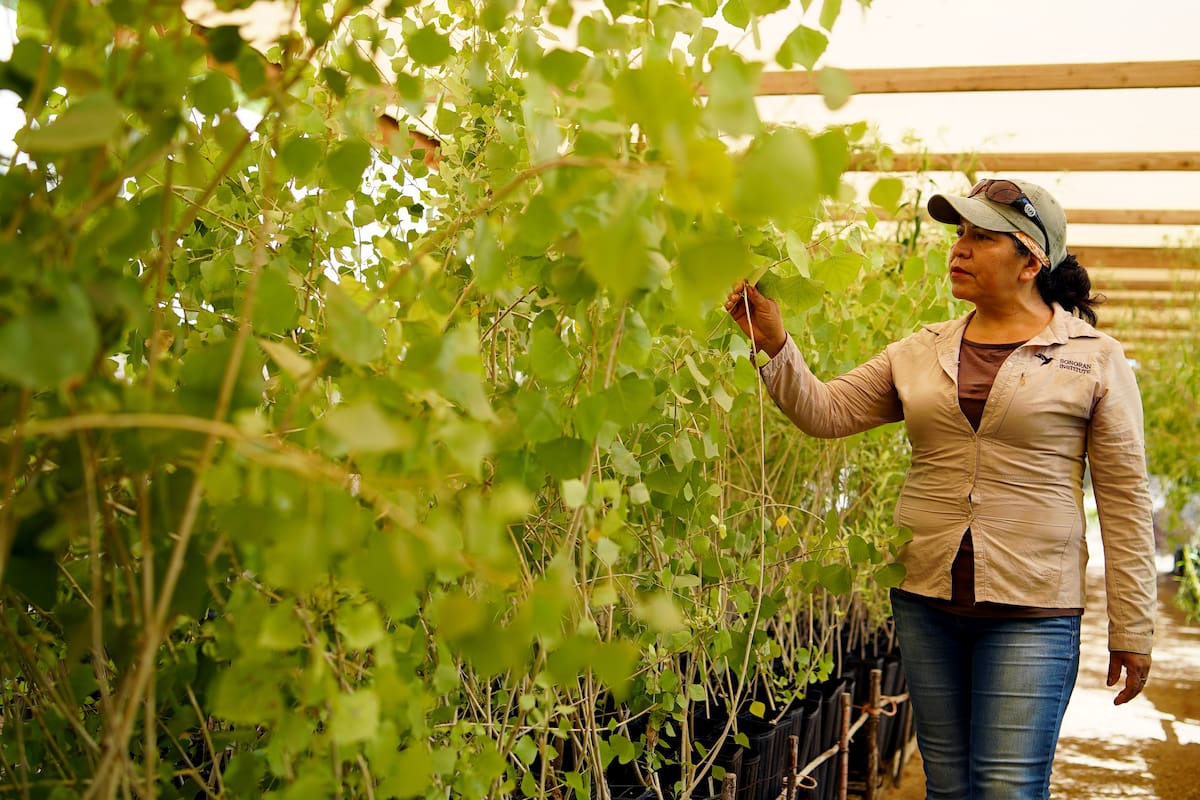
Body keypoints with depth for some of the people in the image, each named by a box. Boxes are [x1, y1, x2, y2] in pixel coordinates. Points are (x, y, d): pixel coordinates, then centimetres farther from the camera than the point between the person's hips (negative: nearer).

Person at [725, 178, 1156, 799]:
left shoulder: (1095, 358, -1)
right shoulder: (920, 352, 9)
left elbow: (1125, 503, -2)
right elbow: (825, 412, 6)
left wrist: (1132, 631, -2)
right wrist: (774, 344, -10)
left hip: (1031, 612, -4)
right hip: (926, 602, 4)